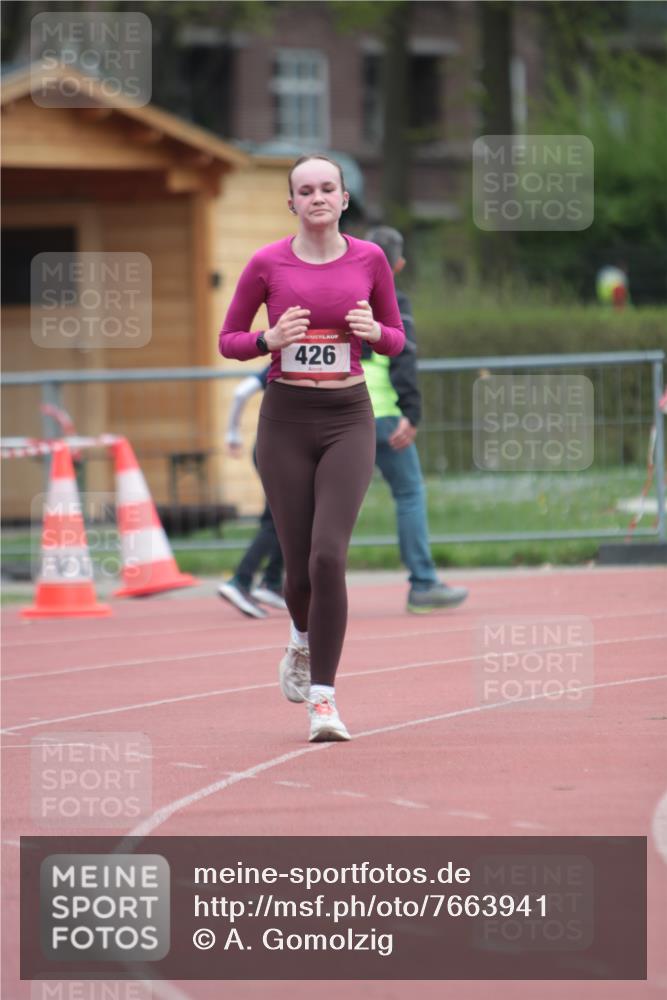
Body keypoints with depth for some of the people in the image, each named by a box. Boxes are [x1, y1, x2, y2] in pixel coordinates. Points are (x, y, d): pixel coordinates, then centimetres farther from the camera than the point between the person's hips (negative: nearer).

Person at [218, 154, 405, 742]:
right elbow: (229, 340, 7)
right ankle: (303, 641, 41)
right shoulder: (267, 264, -2)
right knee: (299, 565, 4)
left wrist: (374, 332, -12)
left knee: (329, 555, -17)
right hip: (286, 419, 0)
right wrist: (271, 339, -14)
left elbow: (396, 341, 12)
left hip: (348, 419, 0)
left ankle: (323, 700, -13)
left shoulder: (369, 259, 2)